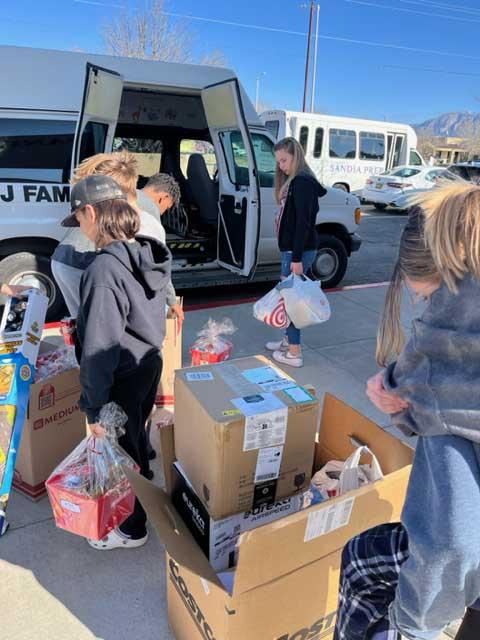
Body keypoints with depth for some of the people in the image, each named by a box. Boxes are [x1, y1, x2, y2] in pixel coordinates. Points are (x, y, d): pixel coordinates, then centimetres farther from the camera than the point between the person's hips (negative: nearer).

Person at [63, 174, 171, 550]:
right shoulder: (149, 255, -3)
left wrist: (93, 407, -20)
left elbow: (99, 349, -28)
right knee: (135, 436, 27)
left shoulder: (104, 269, -28)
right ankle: (142, 500, 51)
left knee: (121, 450, 14)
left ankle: (131, 529, 36)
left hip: (123, 378, -8)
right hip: (150, 363, 8)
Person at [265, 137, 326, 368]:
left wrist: (297, 258, -23)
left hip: (299, 250, -10)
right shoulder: (293, 182, 17)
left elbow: (303, 222, -20)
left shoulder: (302, 183, -14)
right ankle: (288, 339, 31)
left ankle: (294, 353, 3)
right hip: (290, 249, 10)